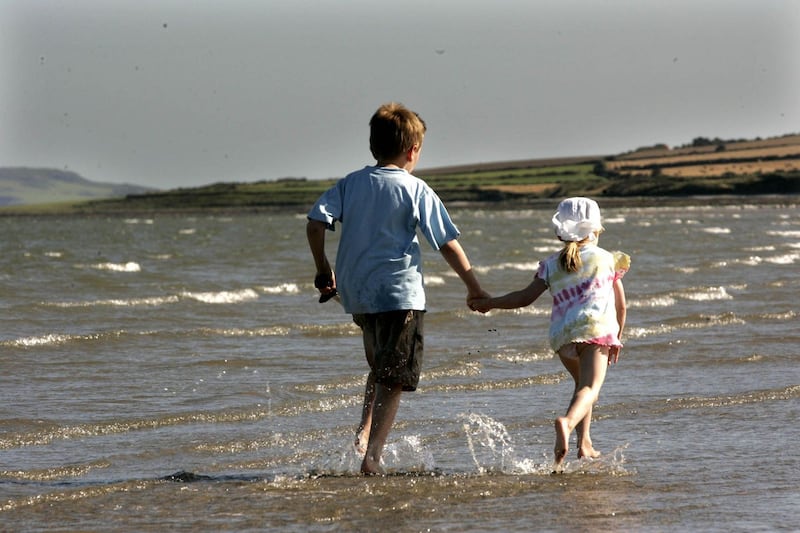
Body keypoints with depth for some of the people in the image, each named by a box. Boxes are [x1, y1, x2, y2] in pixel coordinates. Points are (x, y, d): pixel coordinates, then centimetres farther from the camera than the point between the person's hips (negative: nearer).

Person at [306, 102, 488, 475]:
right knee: (393, 380, -1)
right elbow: (447, 243, -6)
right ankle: (373, 455, -9)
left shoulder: (351, 183, 7)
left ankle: (365, 429, 10)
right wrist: (474, 287, 2)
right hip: (399, 292, -5)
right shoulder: (415, 190, -6)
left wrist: (323, 270, 10)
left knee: (379, 367, 26)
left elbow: (316, 223, -2)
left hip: (356, 291, 5)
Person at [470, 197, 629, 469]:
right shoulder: (607, 259, 15)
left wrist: (489, 303, 20)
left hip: (561, 335, 4)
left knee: (582, 383, 28)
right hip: (596, 328, -4)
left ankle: (584, 443, 21)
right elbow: (622, 306, 19)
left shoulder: (551, 265, 16)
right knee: (591, 387, -19)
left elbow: (526, 297, 7)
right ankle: (567, 421, -49)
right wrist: (617, 336, 33)